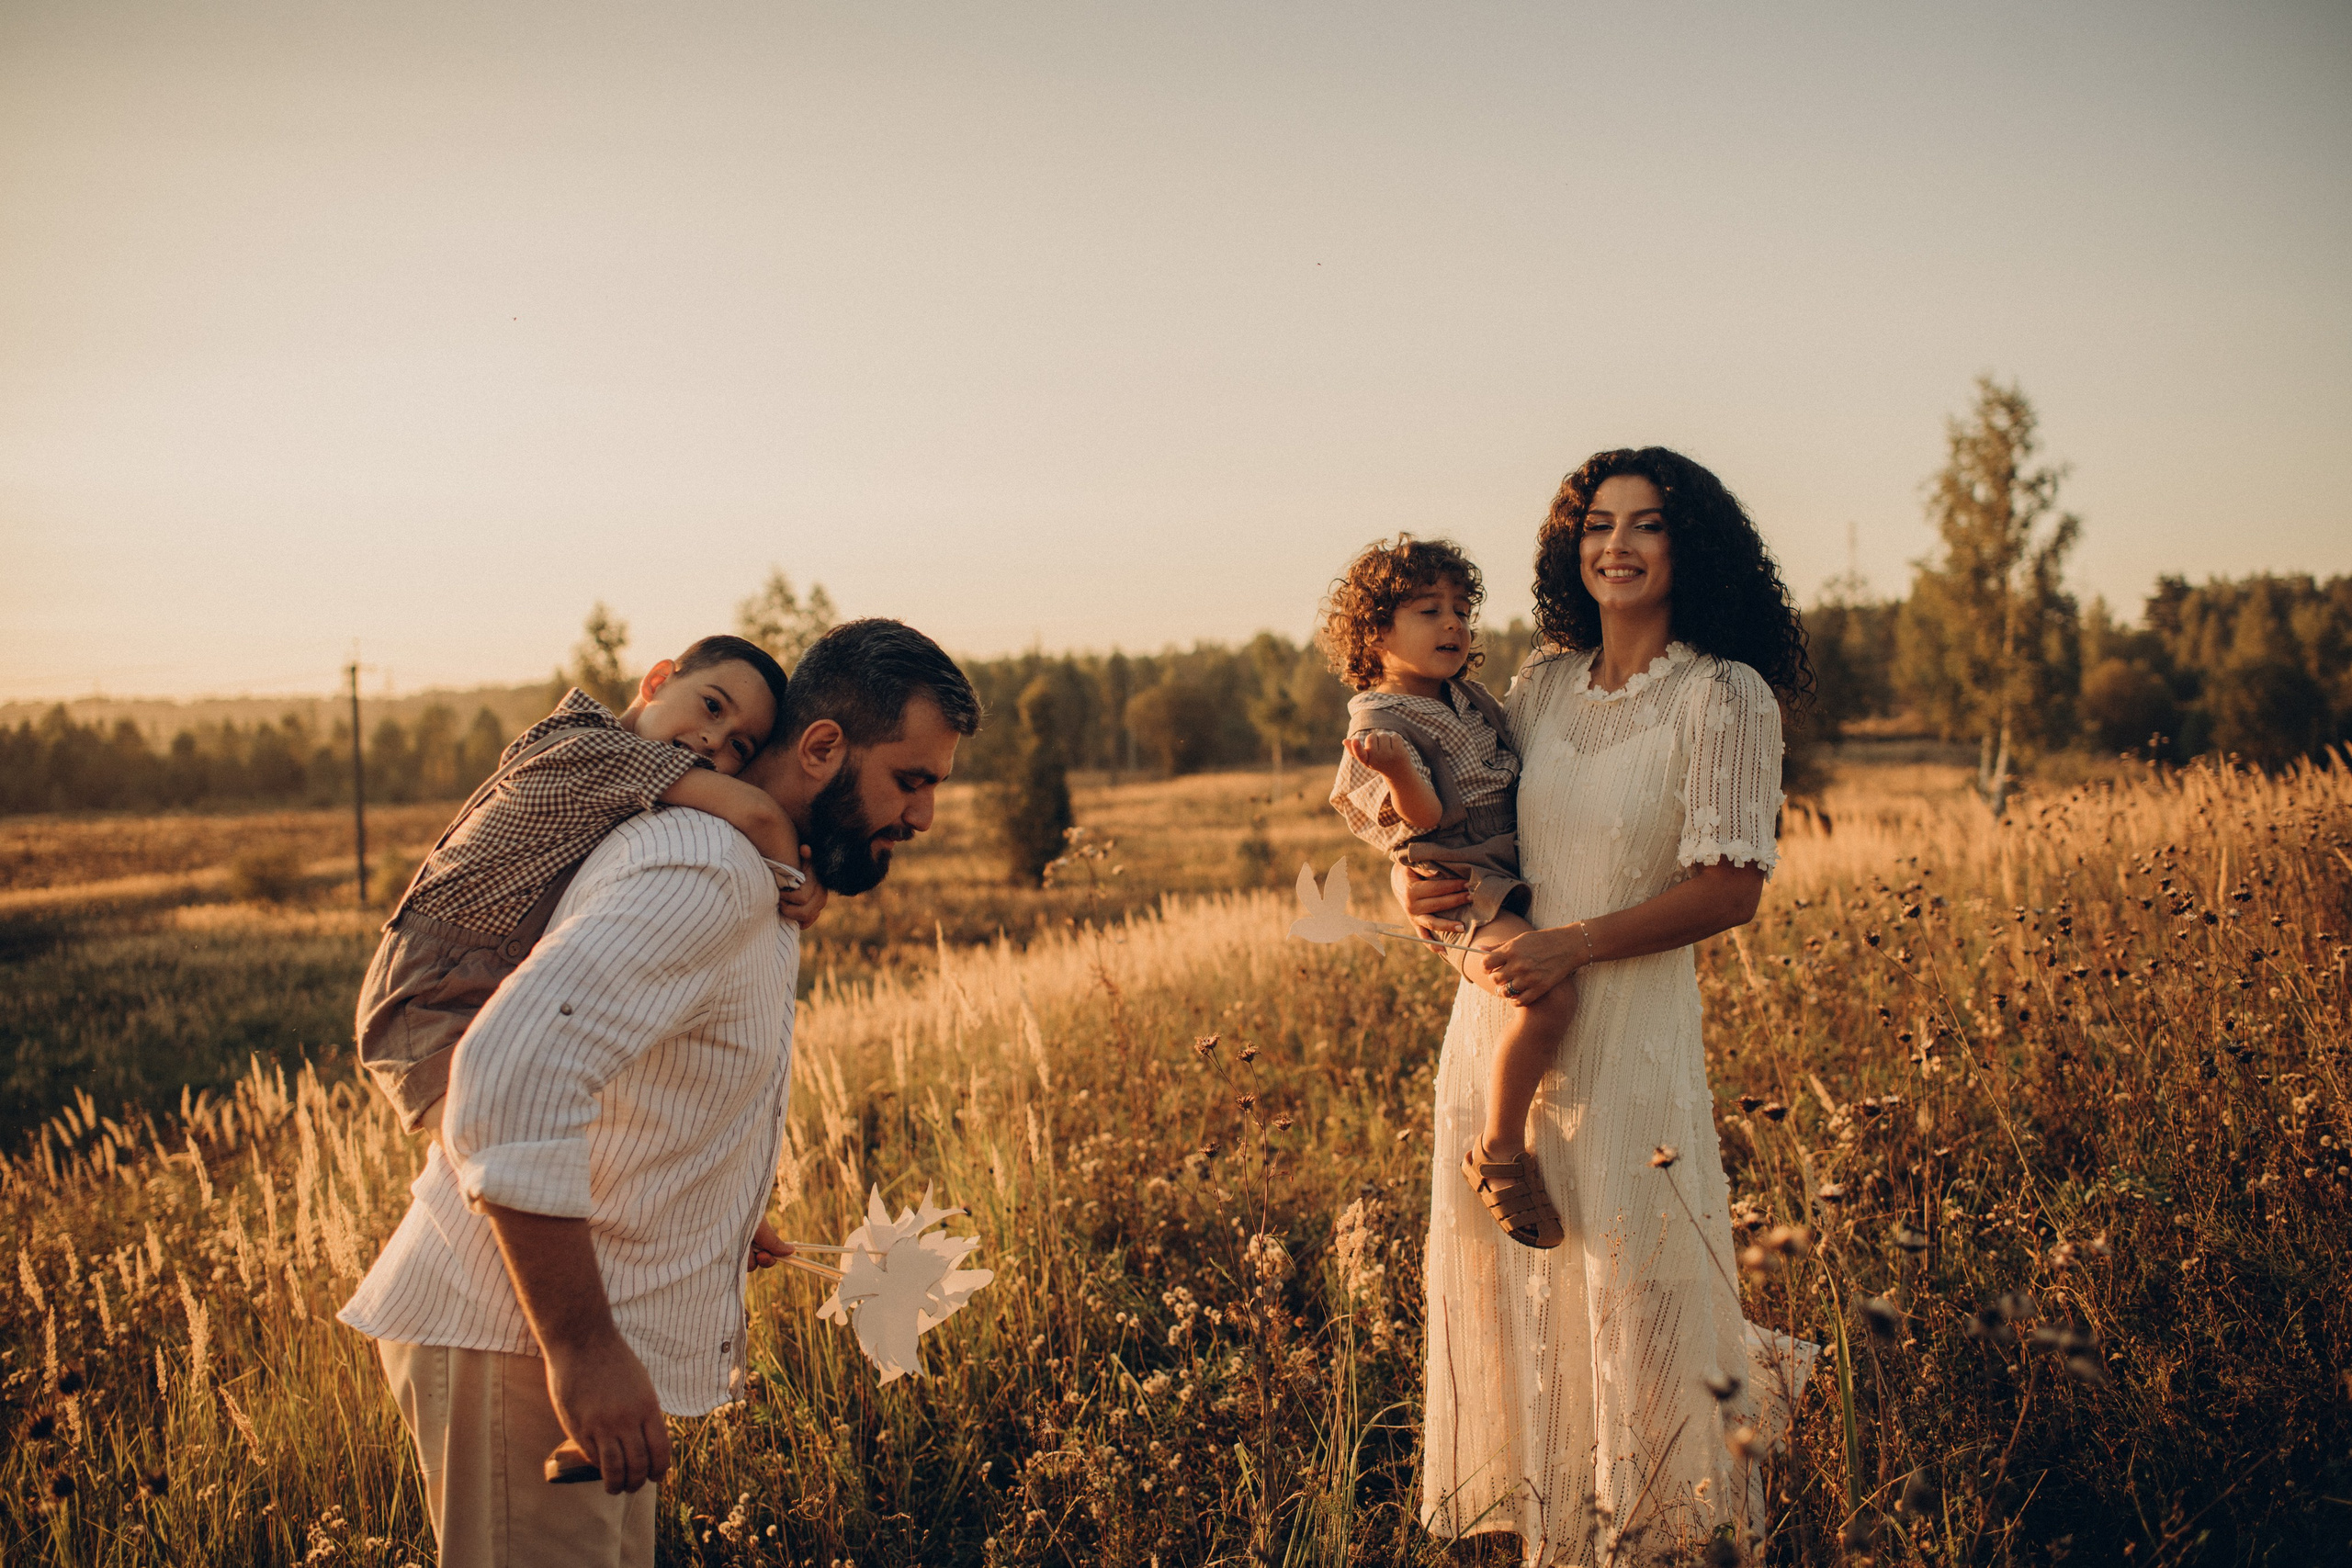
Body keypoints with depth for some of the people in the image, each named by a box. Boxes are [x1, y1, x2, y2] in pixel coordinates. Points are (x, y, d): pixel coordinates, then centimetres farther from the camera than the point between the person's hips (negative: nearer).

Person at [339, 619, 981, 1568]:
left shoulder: (747, 882, 15)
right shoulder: (706, 876, -20)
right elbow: (511, 1075, -32)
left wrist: (715, 1218, 22)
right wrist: (582, 1346, -30)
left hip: (580, 1335, 10)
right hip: (516, 1338, -10)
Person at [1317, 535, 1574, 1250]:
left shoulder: (1472, 700, 14)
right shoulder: (1380, 721, -11)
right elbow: (1425, 816, -25)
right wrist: (1396, 767, -43)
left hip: (1521, 876, 9)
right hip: (1464, 895, -9)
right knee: (1550, 992, -30)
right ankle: (1500, 1152, -16)